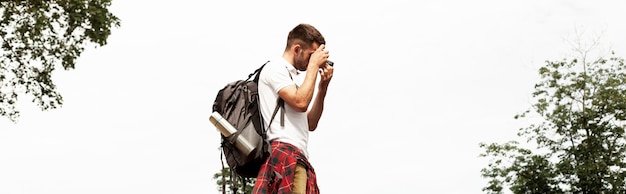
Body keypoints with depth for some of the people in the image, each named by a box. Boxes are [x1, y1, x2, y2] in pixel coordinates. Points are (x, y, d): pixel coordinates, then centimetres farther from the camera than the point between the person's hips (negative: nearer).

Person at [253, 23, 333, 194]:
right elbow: (300, 103, -13)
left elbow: (311, 124, 24)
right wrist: (314, 65, -2)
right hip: (284, 154, -9)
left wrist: (323, 87, 15)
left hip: (299, 159, 9)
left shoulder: (294, 77, 29)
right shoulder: (275, 68, 3)